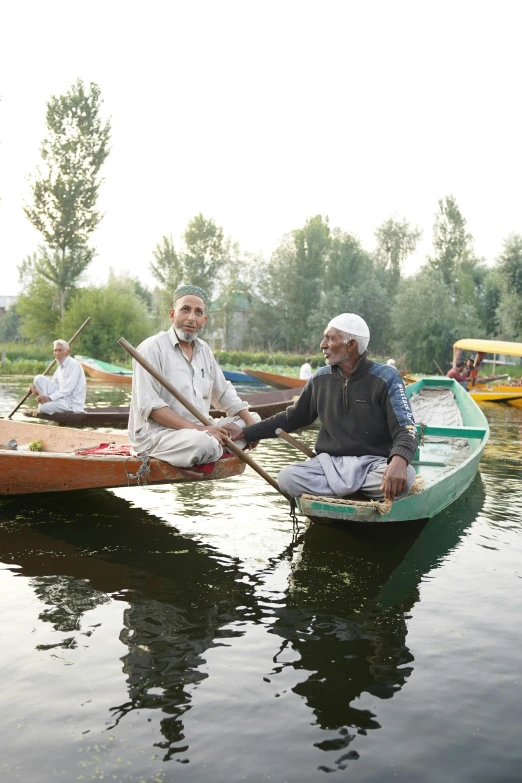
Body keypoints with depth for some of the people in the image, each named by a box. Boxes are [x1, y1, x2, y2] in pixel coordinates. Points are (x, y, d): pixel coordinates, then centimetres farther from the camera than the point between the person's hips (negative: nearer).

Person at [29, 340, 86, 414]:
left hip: (72, 403, -9)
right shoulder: (61, 365, 13)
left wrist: (50, 398, -24)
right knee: (39, 379, -3)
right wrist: (38, 390, -2)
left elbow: (67, 389, -22)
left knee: (43, 407, -27)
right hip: (62, 396, 9)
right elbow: (53, 383, 16)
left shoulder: (74, 364, -16)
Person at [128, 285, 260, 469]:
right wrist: (197, 429, -27)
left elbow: (224, 393, 21)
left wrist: (250, 420, 2)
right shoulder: (152, 348, -10)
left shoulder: (204, 350, 14)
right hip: (156, 434, -8)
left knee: (253, 419, 6)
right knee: (205, 443, -36)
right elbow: (149, 405, -19)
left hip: (199, 431, 8)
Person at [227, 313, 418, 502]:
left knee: (404, 476, -36)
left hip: (373, 463, -3)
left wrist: (399, 460, -37)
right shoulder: (321, 379, 9)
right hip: (329, 462, 3)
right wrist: (245, 433, 15)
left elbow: (405, 429, -14)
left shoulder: (385, 378, -5)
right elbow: (291, 418, 20)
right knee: (287, 477, -27)